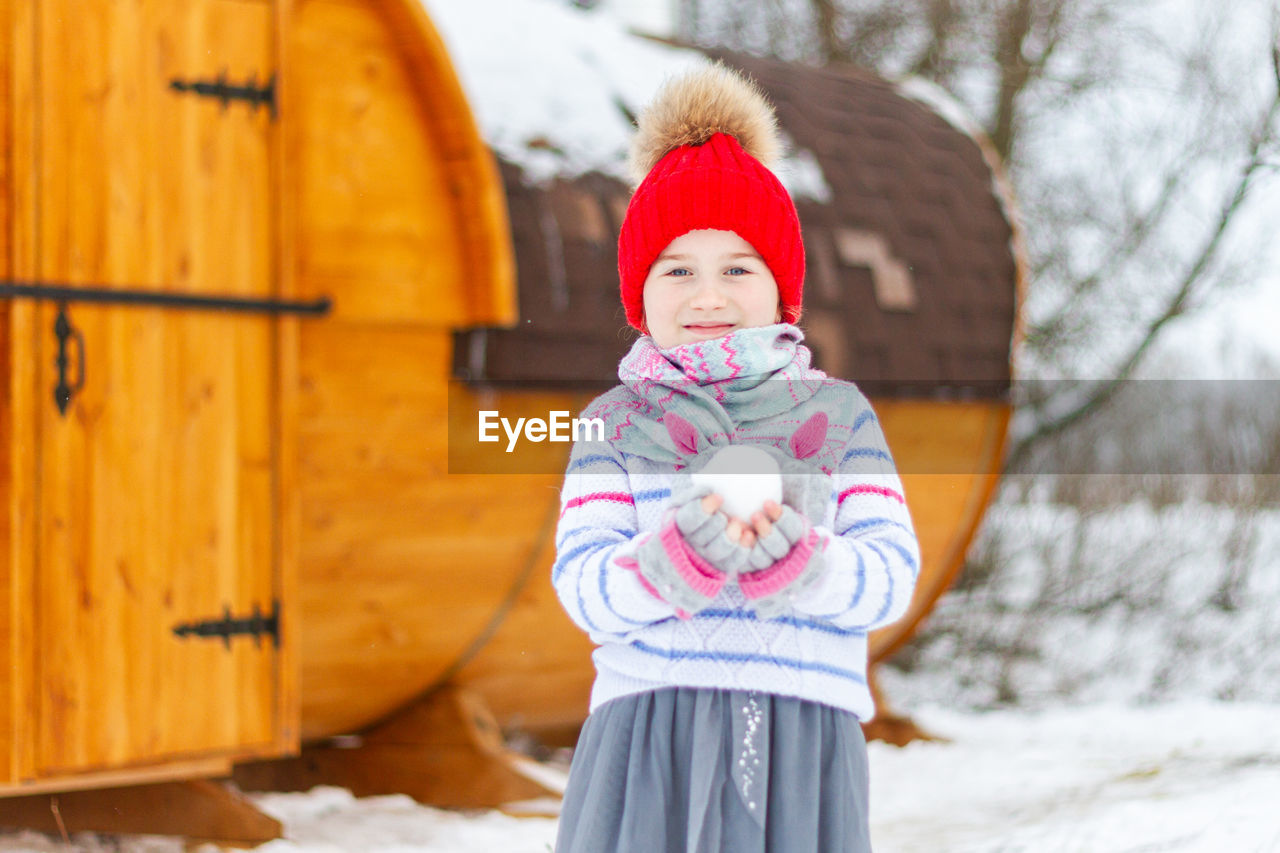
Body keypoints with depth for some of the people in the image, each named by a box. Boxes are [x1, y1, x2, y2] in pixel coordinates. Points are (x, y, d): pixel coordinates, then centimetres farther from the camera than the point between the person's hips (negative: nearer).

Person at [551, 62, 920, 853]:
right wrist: (679, 556, -21)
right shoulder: (618, 422, 12)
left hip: (803, 734, 1)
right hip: (652, 734, 0)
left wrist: (795, 563, -18)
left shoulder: (836, 412, 13)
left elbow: (893, 573, 2)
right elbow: (584, 585, -1)